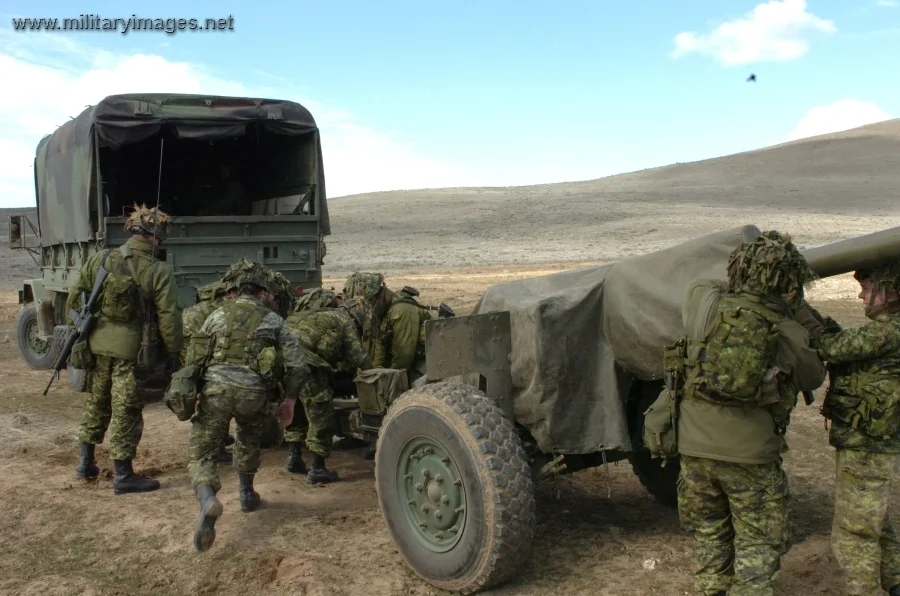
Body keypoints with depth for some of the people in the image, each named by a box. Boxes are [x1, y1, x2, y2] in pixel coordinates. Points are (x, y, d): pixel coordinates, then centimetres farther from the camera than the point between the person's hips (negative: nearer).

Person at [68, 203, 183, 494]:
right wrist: (176, 353, -2)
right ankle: (123, 475, 12)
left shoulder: (100, 259, 2)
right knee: (126, 411, 4)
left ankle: (86, 463, 33)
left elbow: (74, 301, 6)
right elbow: (169, 319, -13)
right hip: (131, 349, -5)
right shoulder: (159, 272, -11)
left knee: (95, 403, 21)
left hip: (97, 345, 5)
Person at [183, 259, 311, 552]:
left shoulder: (218, 315, 18)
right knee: (249, 439, 31)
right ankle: (246, 494, 39)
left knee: (201, 453, 5)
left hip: (214, 387, -1)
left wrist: (194, 388, 33)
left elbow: (192, 357, 19)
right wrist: (290, 398, 20)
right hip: (252, 392, 1)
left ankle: (208, 500, -22)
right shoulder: (273, 320, 16)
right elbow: (297, 364, 9)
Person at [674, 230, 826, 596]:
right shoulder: (787, 331, -9)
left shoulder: (701, 302, -5)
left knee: (709, 533, 22)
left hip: (695, 445, 3)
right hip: (749, 453, -3)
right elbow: (814, 378, 10)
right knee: (759, 543, 14)